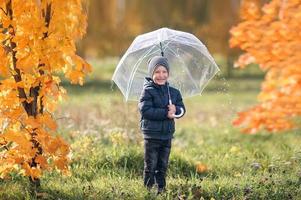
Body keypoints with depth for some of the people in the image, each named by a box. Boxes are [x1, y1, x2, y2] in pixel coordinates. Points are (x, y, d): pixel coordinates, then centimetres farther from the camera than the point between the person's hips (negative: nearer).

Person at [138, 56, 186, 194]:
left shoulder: (174, 92, 8)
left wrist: (175, 110, -18)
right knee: (150, 166, 1)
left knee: (163, 165, 12)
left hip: (167, 135, 5)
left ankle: (161, 188, 20)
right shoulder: (148, 91, -8)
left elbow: (182, 109, 6)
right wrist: (165, 113, -21)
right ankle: (148, 189, 8)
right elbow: (145, 110, -19)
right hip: (152, 135, -5)